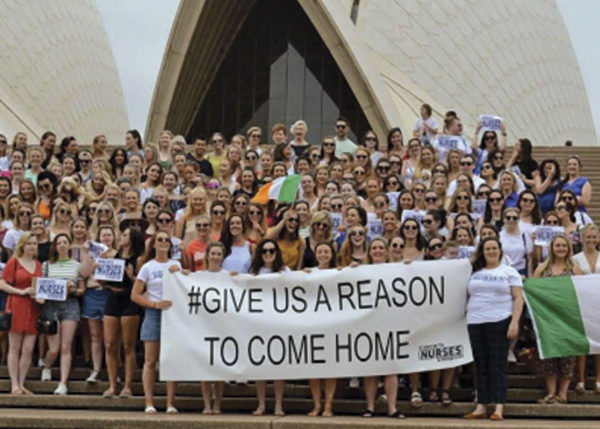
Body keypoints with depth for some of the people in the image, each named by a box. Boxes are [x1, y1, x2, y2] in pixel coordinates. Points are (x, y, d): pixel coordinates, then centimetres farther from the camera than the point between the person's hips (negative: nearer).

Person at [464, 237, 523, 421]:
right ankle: (481, 407, 8)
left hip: (500, 322, -4)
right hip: (476, 323, 4)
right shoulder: (474, 272, 16)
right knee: (481, 366, 5)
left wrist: (514, 322, -11)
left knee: (497, 366, -6)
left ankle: (498, 408, -6)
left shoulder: (509, 272, 6)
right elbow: (467, 297, 18)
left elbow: (518, 299, 0)